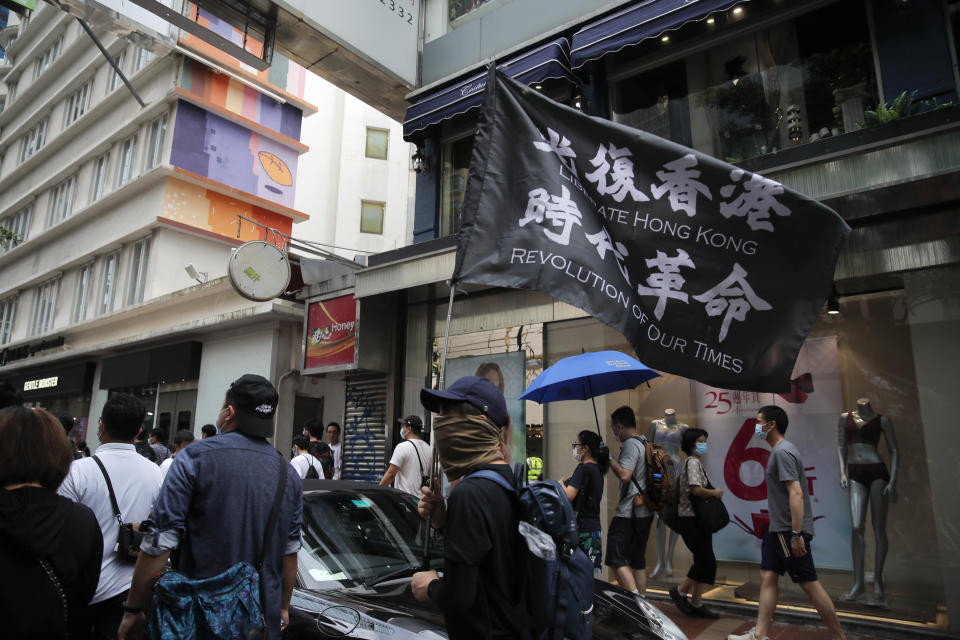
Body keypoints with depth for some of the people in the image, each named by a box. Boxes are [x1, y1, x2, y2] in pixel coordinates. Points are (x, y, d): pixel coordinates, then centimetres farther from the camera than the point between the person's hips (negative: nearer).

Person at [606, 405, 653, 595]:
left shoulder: (630, 444, -14)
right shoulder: (645, 443, 15)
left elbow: (624, 475, -25)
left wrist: (609, 459, -13)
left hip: (629, 513, -10)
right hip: (645, 512, 10)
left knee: (616, 559, -7)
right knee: (638, 561, 15)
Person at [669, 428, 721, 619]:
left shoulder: (697, 462, 17)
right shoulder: (693, 462, -14)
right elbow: (696, 490, -24)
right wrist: (716, 493, -10)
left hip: (699, 519, 10)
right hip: (691, 519, -10)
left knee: (704, 562, 11)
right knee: (707, 561, -7)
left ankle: (696, 603, 18)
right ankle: (680, 591, 9)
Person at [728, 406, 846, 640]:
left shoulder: (783, 452, -17)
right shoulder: (778, 451, 15)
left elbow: (796, 493, -24)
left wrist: (796, 534, -26)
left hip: (790, 531, -10)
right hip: (778, 530, 10)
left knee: (809, 584, 0)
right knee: (768, 577, 9)